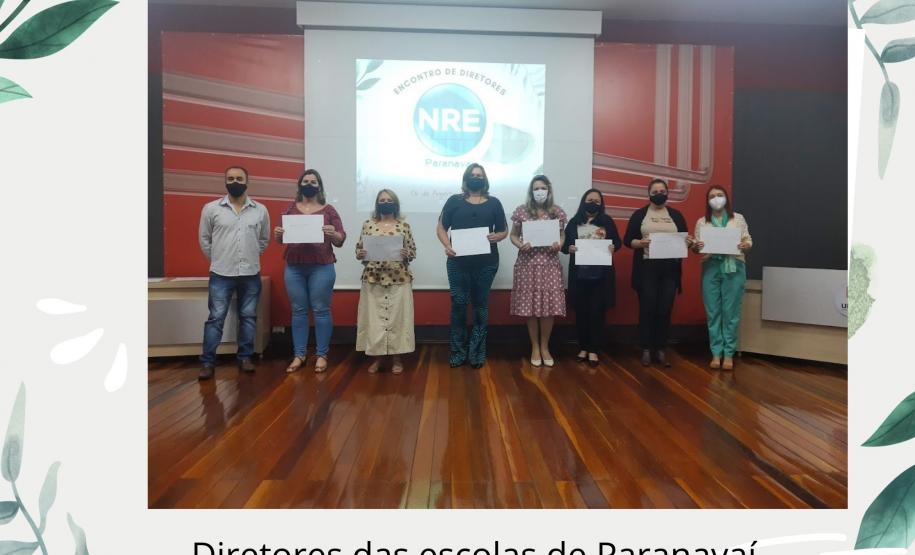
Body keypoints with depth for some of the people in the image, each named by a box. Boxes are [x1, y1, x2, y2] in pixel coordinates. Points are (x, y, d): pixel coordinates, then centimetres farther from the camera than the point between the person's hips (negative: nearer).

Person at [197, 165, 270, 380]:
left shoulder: (260, 210, 3)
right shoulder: (211, 208, -1)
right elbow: (204, 239, 8)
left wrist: (251, 258, 12)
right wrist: (218, 260, 10)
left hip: (251, 275, 2)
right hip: (221, 275, -2)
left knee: (248, 317, 9)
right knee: (216, 318, 0)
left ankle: (245, 357, 21)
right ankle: (208, 362, 8)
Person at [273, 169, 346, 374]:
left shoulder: (328, 210, 6)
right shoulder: (290, 209, 13)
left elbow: (340, 240, 4)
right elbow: (281, 238, 14)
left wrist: (332, 234, -17)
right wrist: (277, 235, -8)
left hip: (321, 268, -2)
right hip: (294, 268, 2)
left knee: (321, 310, 0)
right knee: (298, 310, 5)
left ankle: (321, 355, 9)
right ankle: (299, 355, 13)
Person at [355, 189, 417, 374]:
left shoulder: (404, 225, 4)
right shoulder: (368, 225, 7)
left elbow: (413, 252, 5)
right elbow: (359, 249, 10)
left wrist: (406, 254, -16)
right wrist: (360, 254, -12)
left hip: (399, 279, -1)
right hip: (373, 279, 1)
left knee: (397, 317, 2)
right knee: (373, 317, 3)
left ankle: (397, 357, 14)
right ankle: (376, 357, 16)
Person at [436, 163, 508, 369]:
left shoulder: (494, 203, 9)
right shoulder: (454, 201, 7)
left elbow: (504, 230, 12)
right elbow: (441, 228, 5)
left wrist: (496, 237, -11)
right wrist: (447, 246, -13)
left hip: (486, 263, 1)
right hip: (458, 262, -1)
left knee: (480, 305, 7)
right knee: (458, 305, 0)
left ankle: (477, 353, 14)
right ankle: (458, 352, 11)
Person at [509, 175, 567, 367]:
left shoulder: (557, 212, 5)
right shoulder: (521, 211, 2)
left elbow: (562, 236, 13)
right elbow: (513, 235, 7)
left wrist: (559, 244, -10)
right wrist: (520, 245, -14)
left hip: (550, 263, 1)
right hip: (528, 263, -1)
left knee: (549, 306, 0)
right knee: (530, 306, 2)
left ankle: (545, 347, 17)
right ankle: (535, 347, 17)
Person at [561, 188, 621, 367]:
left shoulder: (607, 221, 5)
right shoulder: (574, 222, 5)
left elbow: (618, 241, 9)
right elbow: (564, 244, 5)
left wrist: (613, 247, -13)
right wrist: (569, 248, -17)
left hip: (601, 274, 0)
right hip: (579, 274, 1)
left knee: (597, 311, 2)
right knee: (581, 311, 7)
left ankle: (593, 350, 11)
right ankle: (583, 348, 20)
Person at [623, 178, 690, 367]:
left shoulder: (676, 215, 13)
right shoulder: (639, 214, 5)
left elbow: (685, 239, 12)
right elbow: (627, 240, 1)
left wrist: (688, 242, -10)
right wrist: (640, 243, -19)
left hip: (670, 268, 2)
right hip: (647, 268, -2)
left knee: (665, 310, 4)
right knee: (647, 309, 0)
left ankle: (661, 349, 13)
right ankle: (646, 349, 10)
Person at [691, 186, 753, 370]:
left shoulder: (738, 219, 8)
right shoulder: (702, 222, 10)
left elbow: (749, 241, 7)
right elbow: (695, 246, 9)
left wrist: (745, 246, -15)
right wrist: (697, 246, -13)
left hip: (734, 267, -1)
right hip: (711, 267, 1)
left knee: (731, 311, -1)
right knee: (713, 311, 2)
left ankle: (729, 353, 8)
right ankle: (716, 353, 11)